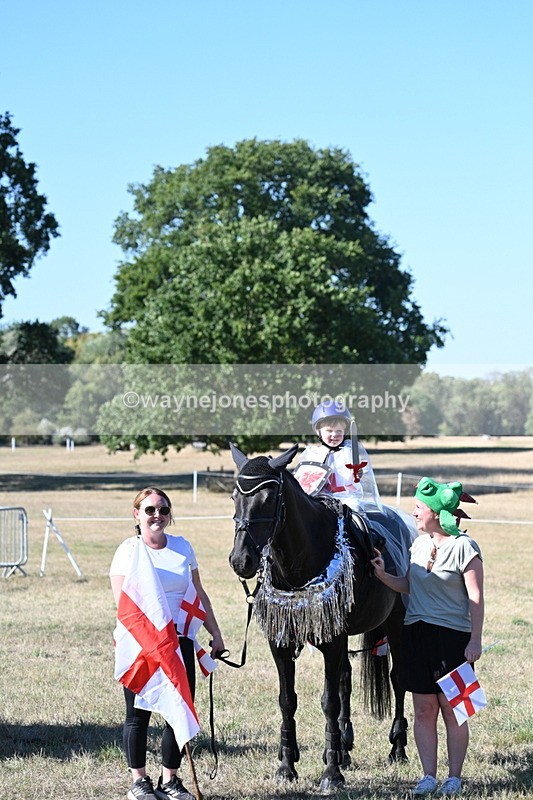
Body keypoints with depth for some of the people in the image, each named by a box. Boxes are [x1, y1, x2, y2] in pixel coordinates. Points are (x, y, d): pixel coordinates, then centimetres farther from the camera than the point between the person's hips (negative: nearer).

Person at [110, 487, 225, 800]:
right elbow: (122, 604, -10)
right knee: (139, 712, 4)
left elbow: (199, 594, 15)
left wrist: (215, 633, 12)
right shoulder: (128, 551, -4)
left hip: (179, 641, 4)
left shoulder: (182, 547, 8)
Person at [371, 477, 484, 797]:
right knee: (423, 710, 7)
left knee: (452, 709, 1)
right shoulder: (420, 543, 9)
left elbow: (476, 597, -11)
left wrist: (475, 640, -14)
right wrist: (383, 575, 0)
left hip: (453, 636, -6)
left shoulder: (464, 547, -11)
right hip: (417, 634, 6)